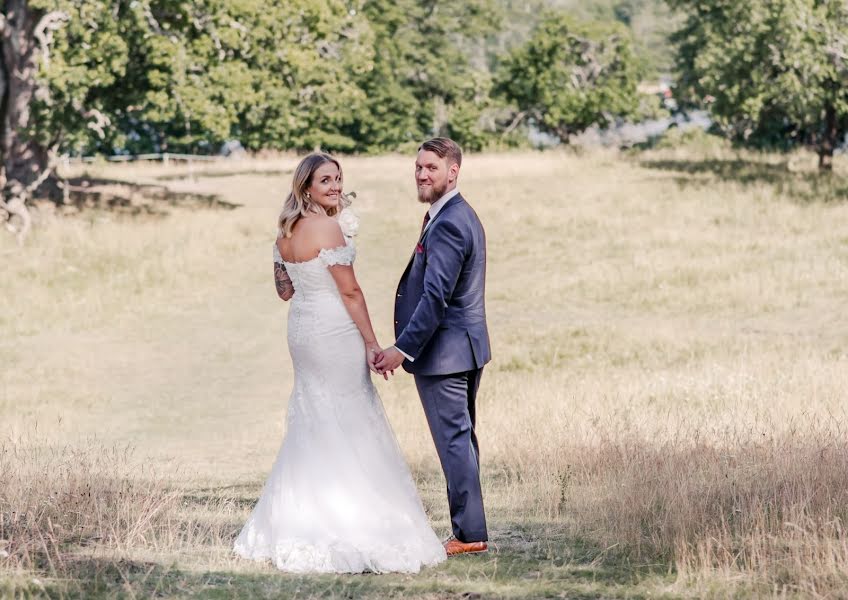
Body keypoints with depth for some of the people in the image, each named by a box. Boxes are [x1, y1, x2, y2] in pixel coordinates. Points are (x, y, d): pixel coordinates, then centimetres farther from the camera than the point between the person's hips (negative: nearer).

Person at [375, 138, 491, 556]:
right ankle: (469, 529, 21)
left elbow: (435, 298, -25)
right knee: (461, 439, 15)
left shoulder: (447, 224, -19)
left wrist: (403, 349, -23)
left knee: (454, 440, -6)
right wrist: (409, 345, 20)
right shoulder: (460, 216, 15)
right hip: (465, 349, 11)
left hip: (443, 351, -11)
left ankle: (468, 534, -2)